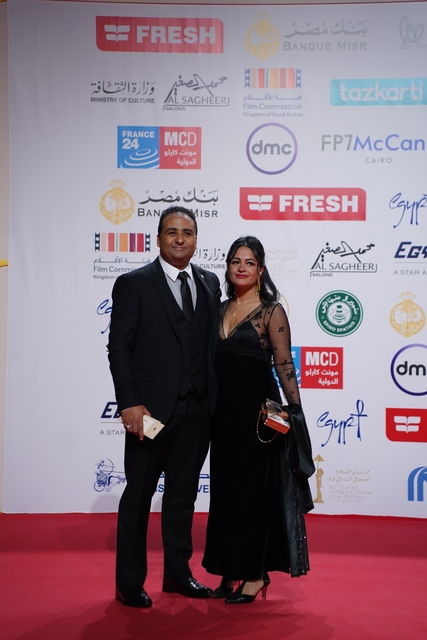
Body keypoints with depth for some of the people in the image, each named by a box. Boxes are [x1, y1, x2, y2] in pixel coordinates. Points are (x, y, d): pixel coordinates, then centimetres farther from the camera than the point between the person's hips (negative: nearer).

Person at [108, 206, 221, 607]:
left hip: (197, 410, 5)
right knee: (138, 496, 6)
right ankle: (129, 583, 18)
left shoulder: (209, 283, 9)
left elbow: (212, 342, 9)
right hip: (151, 409, -4)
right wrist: (129, 403, -16)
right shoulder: (133, 284, -5)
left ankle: (177, 573, 29)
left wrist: (215, 398, 3)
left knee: (183, 494, 15)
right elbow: (118, 348, -9)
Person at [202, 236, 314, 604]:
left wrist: (294, 411, -14)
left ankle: (256, 574, 12)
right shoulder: (222, 309, 11)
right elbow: (215, 361, 13)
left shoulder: (272, 311, -8)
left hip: (257, 410, -6)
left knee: (256, 489, 1)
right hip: (225, 410, 6)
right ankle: (232, 568, 23)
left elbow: (284, 365, -10)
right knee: (226, 489, 11)